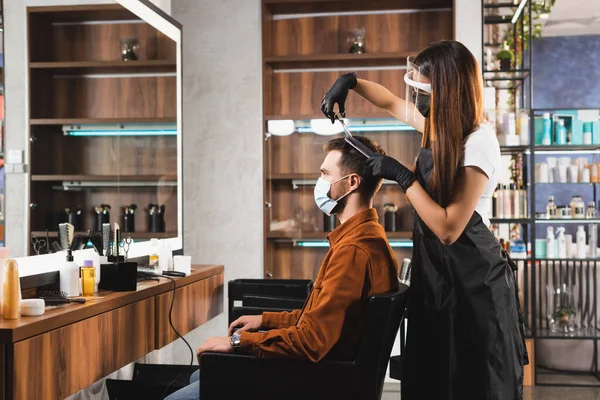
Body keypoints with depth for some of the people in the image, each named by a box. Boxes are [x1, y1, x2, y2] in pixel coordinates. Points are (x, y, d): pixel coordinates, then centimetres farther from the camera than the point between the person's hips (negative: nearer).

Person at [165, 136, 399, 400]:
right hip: (323, 364, 11)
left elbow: (311, 341, -28)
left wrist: (238, 341, -17)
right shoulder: (364, 236, 9)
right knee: (201, 377, 23)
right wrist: (266, 319, 13)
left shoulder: (353, 249, -25)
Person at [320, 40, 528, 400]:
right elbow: (393, 103, 24)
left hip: (472, 281, -8)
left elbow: (448, 228, -25)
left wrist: (403, 176, -21)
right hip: (437, 271, 9)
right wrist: (350, 82, 10)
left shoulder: (478, 142, -22)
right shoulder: (443, 125, 4)